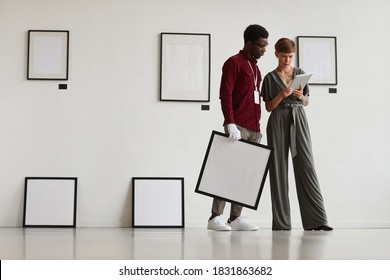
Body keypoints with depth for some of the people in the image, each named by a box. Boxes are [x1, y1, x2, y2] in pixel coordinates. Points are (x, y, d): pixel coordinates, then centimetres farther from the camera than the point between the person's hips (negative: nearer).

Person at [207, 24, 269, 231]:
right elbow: (225, 95, -11)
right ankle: (215, 217, -8)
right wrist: (230, 123, -19)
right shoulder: (234, 63, -3)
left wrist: (258, 126, 19)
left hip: (253, 129, 8)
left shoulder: (255, 67, 22)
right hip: (238, 128, -8)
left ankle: (235, 218, 6)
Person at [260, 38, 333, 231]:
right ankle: (281, 221, 2)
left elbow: (306, 102, 16)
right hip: (278, 122, -1)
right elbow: (269, 107, 3)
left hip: (298, 121, 1)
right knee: (279, 168, -2)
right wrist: (282, 95, -13)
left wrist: (301, 96, -6)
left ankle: (315, 219, -7)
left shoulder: (300, 73, 12)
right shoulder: (270, 78, 6)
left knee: (306, 166, -7)